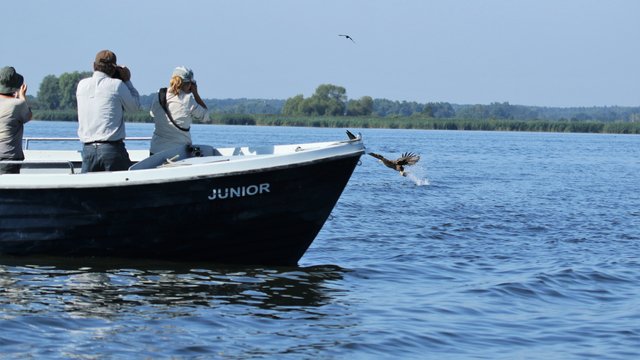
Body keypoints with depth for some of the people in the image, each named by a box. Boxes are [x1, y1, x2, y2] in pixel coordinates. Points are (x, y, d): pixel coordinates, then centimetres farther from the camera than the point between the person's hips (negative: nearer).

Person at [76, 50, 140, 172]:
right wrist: (127, 81, 14)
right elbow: (134, 106, 7)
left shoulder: (82, 85, 8)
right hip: (112, 148, -4)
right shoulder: (117, 85, -5)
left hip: (88, 149, 4)